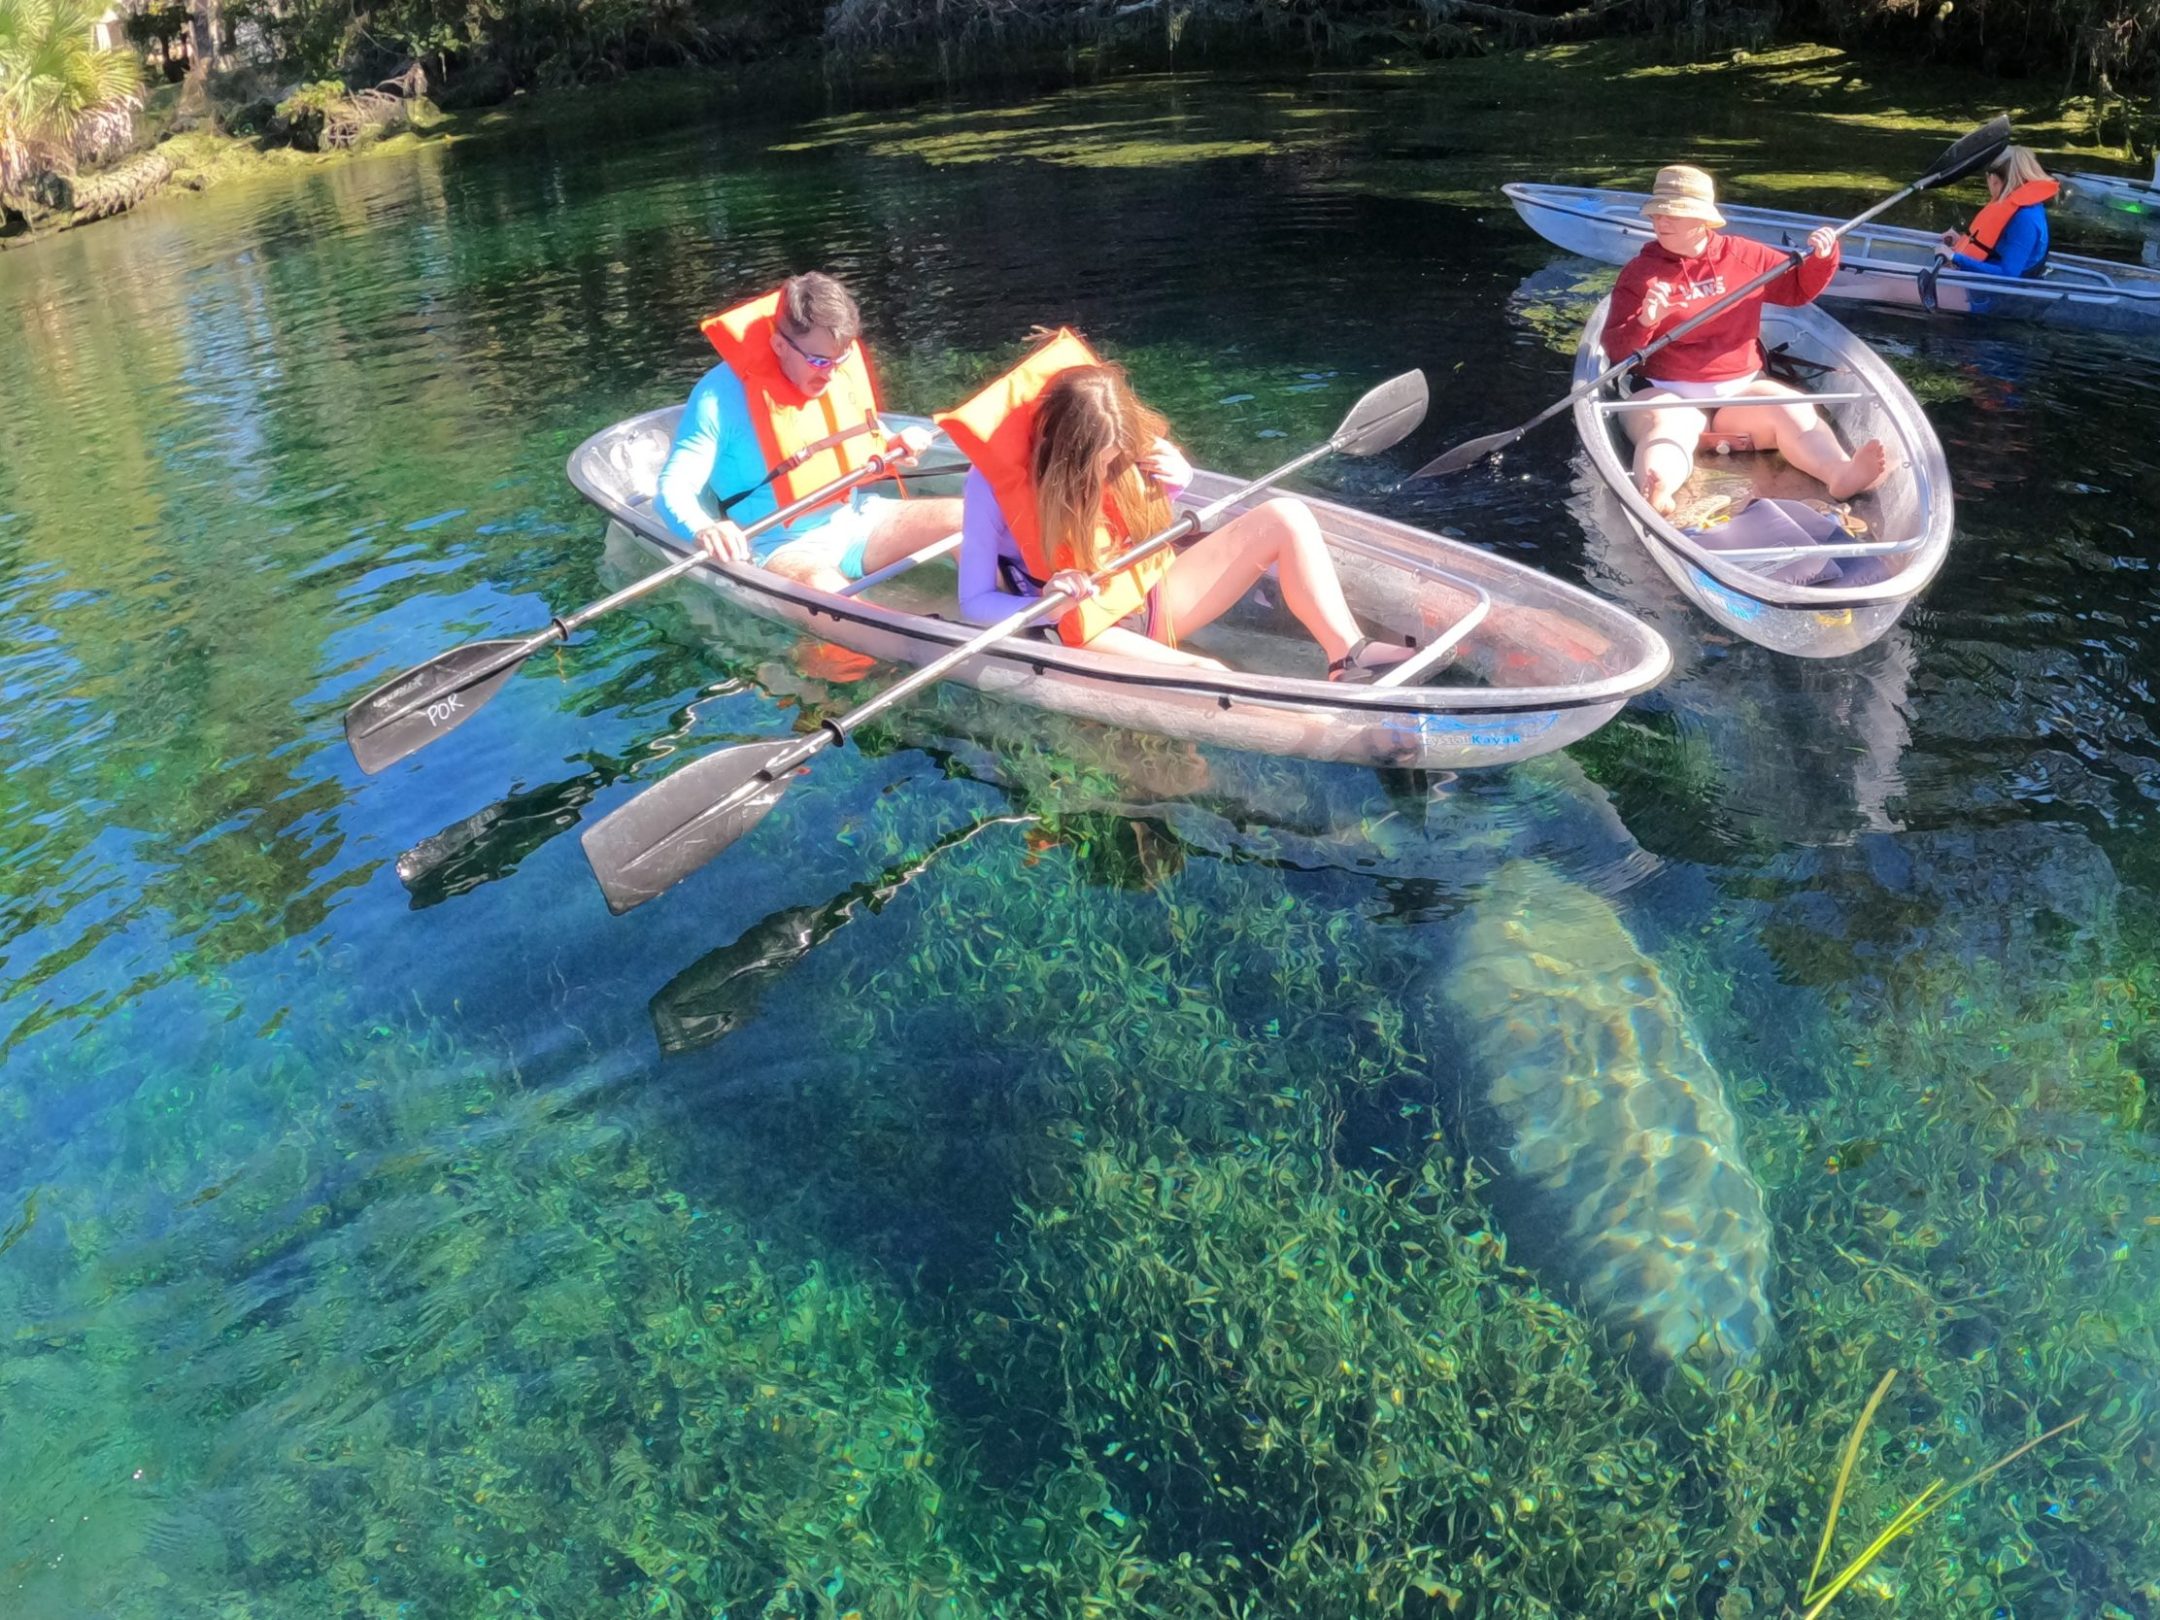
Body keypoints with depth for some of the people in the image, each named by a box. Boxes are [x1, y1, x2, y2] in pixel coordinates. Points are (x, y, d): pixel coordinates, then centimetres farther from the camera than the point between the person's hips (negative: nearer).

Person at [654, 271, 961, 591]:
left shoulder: (842, 371, 1)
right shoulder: (725, 394, -16)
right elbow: (672, 488, -18)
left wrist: (895, 447, -1)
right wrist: (703, 529, -40)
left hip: (856, 519, 6)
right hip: (782, 545, -6)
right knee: (823, 587, -40)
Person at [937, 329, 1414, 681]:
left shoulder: (1120, 446, -7)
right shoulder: (995, 479, -18)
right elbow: (974, 603, -15)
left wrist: (1176, 478, -10)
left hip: (1150, 601, 6)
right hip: (1082, 633, -6)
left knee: (1284, 518, -9)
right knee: (1209, 682, -38)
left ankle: (1349, 656, -14)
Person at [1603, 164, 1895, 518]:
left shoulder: (1744, 255, 11)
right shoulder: (1639, 272, 3)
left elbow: (1800, 288, 22)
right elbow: (1615, 348, -4)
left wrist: (1823, 257, 2)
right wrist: (1644, 323, -24)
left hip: (1741, 391, 4)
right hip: (1671, 395, -3)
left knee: (1792, 409, -25)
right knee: (1664, 427, -37)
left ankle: (1841, 474, -53)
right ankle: (1652, 500, -70)